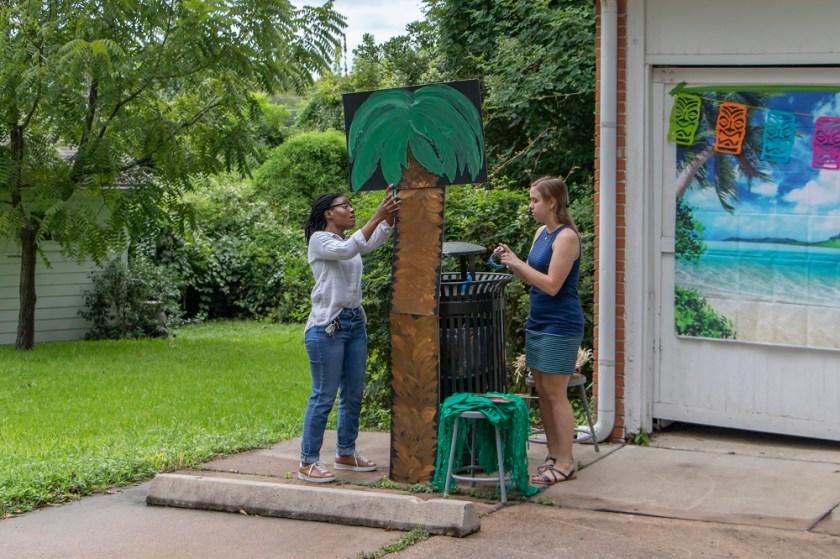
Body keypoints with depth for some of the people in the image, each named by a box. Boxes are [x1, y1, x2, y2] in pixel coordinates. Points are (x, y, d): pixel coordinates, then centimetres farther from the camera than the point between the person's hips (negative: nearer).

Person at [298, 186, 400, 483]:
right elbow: (347, 250, -26)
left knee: (353, 394, 12)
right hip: (327, 325, -8)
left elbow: (380, 236, 2)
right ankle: (308, 463, -1)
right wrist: (376, 216, -28)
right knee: (324, 396, -7)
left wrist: (389, 212, -15)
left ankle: (346, 454, 24)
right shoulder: (319, 240, -7)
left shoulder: (350, 240, 16)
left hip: (355, 324, 8)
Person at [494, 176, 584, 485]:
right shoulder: (542, 233, 12)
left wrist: (517, 262, -16)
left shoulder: (566, 237, -15)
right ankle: (554, 455, 20)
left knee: (555, 394, -5)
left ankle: (565, 463, 1)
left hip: (559, 326, -9)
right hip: (538, 321, 9)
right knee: (543, 392, 12)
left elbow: (552, 284, -19)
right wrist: (510, 261, 2)